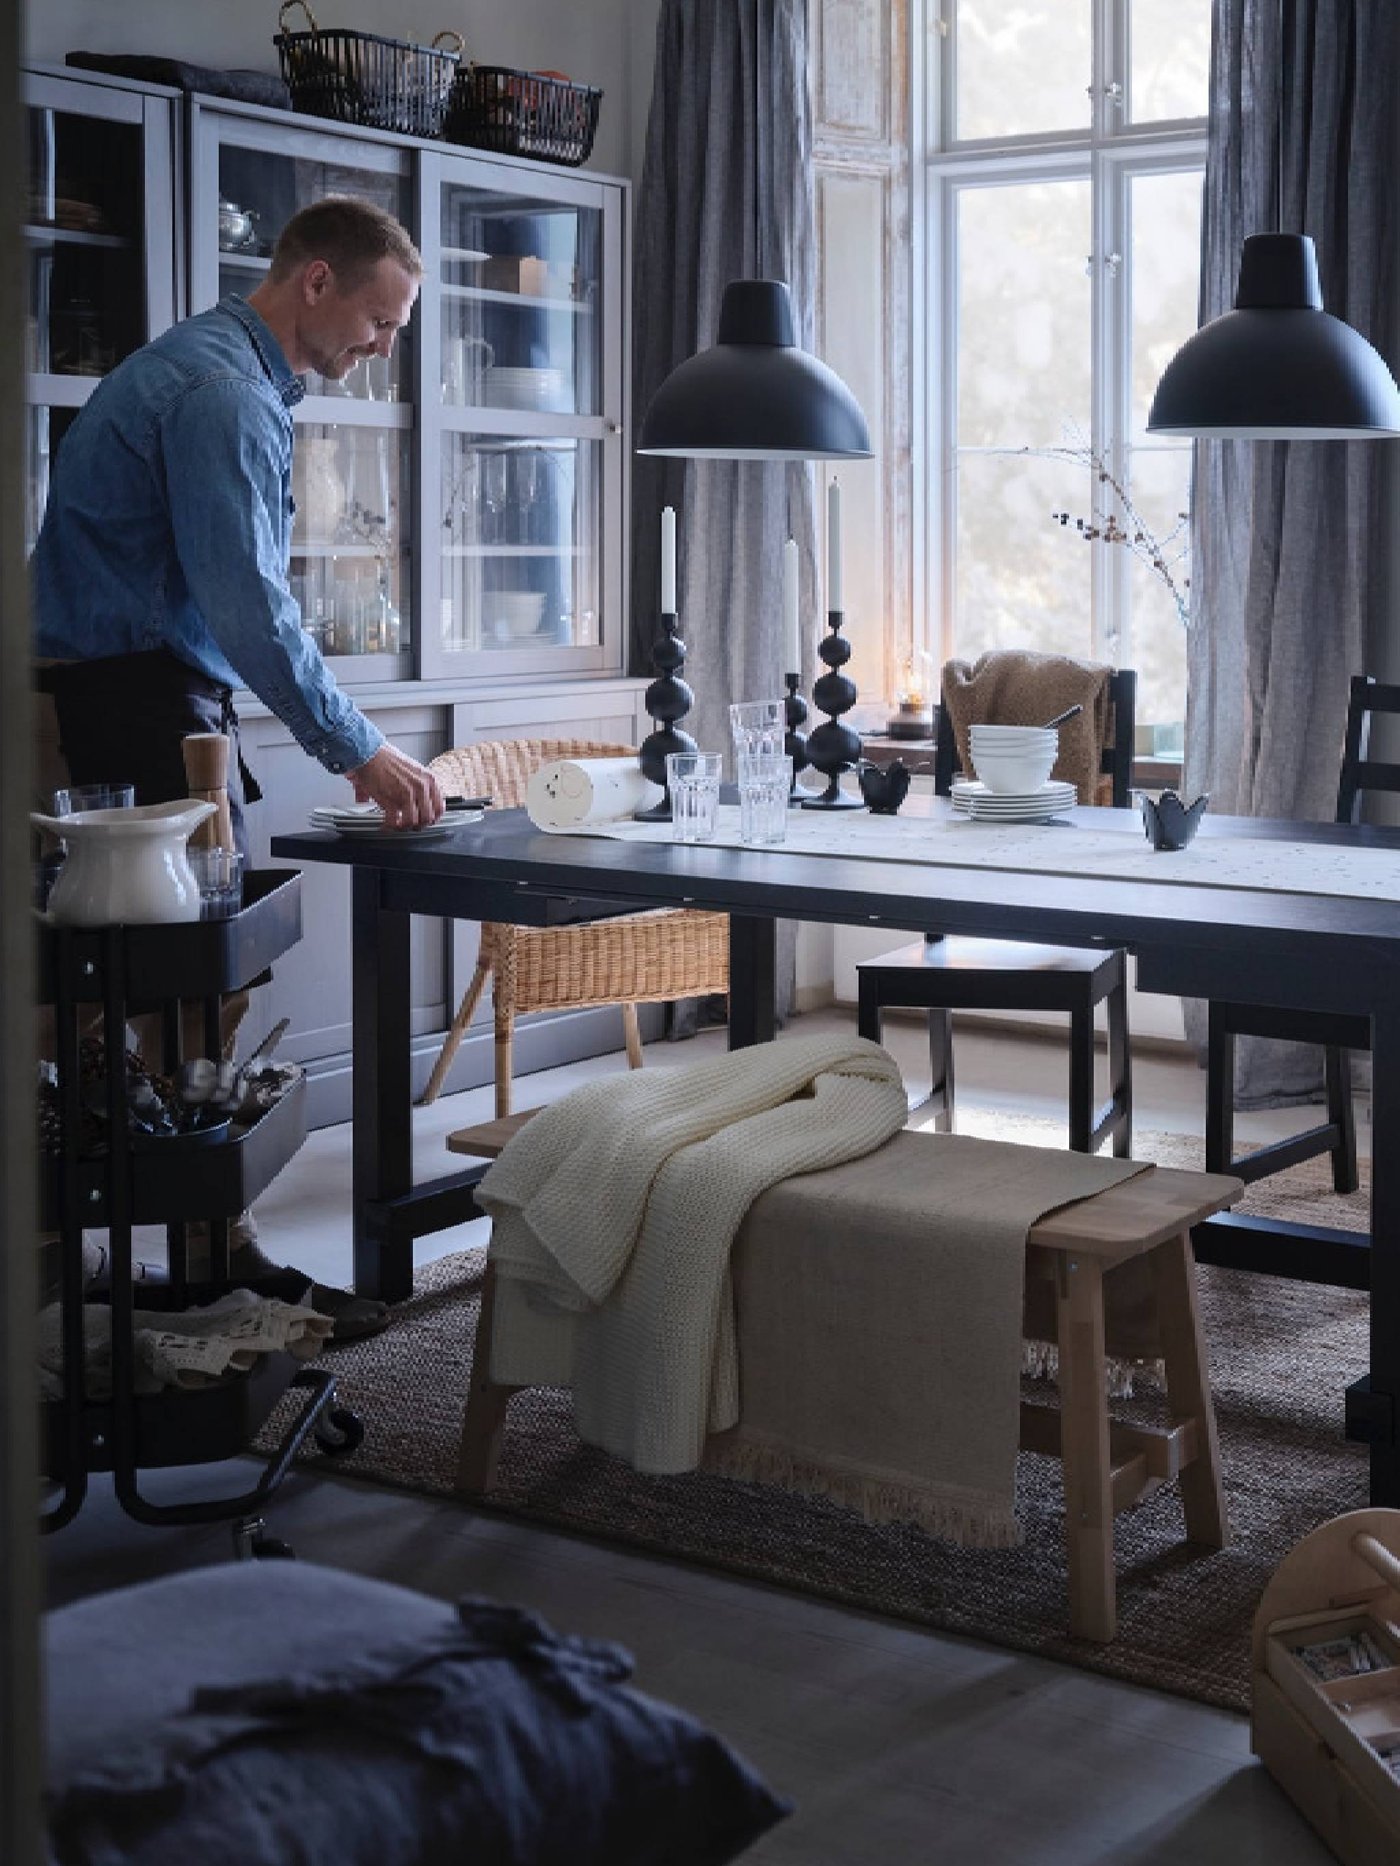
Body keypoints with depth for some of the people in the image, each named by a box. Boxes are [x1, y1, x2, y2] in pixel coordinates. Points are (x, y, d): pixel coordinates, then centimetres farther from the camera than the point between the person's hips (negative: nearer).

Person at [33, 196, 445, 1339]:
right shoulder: (223, 393, -15)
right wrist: (361, 751, -19)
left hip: (140, 699, 11)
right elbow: (247, 608, -23)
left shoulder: (226, 375, 20)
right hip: (142, 709, -11)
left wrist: (351, 741, 19)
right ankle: (220, 1256, -4)